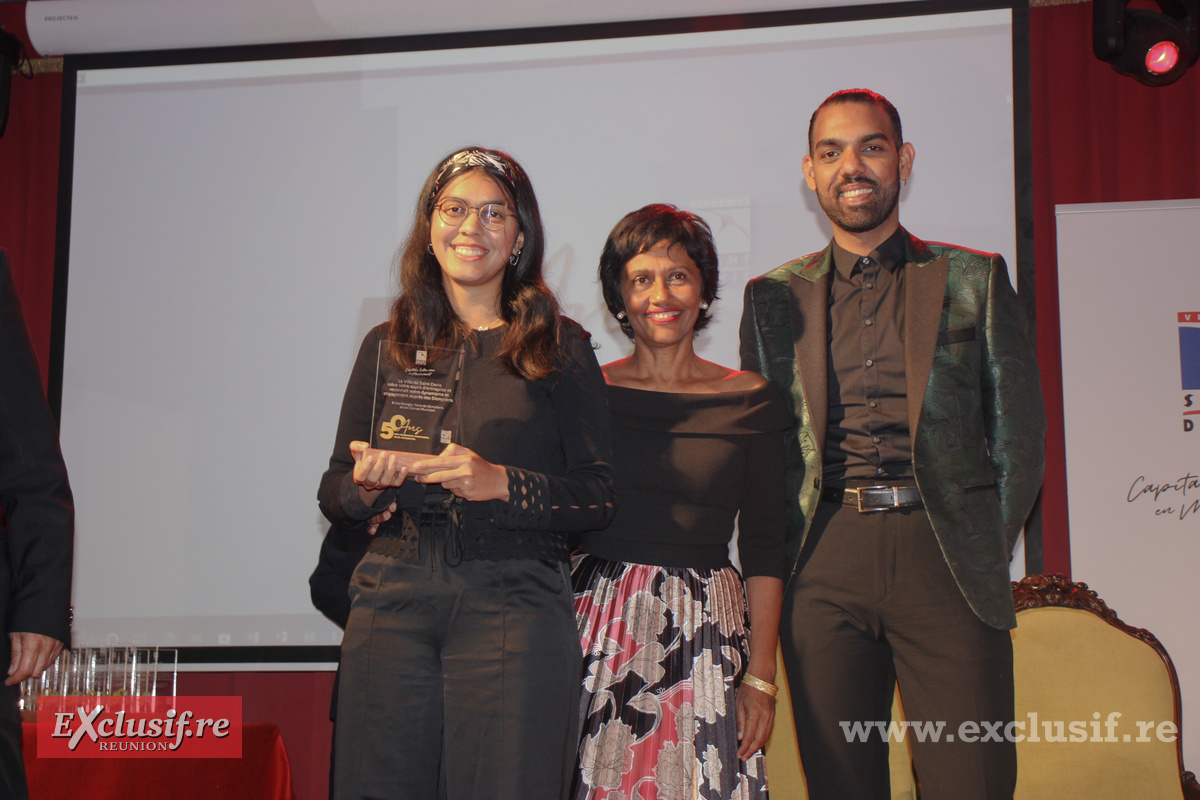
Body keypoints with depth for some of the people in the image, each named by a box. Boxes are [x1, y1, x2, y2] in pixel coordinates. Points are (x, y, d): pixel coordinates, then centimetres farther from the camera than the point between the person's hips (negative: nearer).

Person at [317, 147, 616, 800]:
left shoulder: (560, 347, 6)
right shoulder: (388, 345, 14)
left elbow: (599, 496, 1)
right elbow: (332, 495, 16)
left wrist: (499, 482, -14)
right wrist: (366, 484, -7)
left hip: (514, 606, -2)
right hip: (392, 600, 2)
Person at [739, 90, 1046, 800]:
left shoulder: (973, 279, 10)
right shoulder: (773, 297, 14)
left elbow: (1020, 429, 9)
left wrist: (988, 550, 1)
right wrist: (779, 565, 4)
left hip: (946, 553, -1)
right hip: (823, 565, 1)